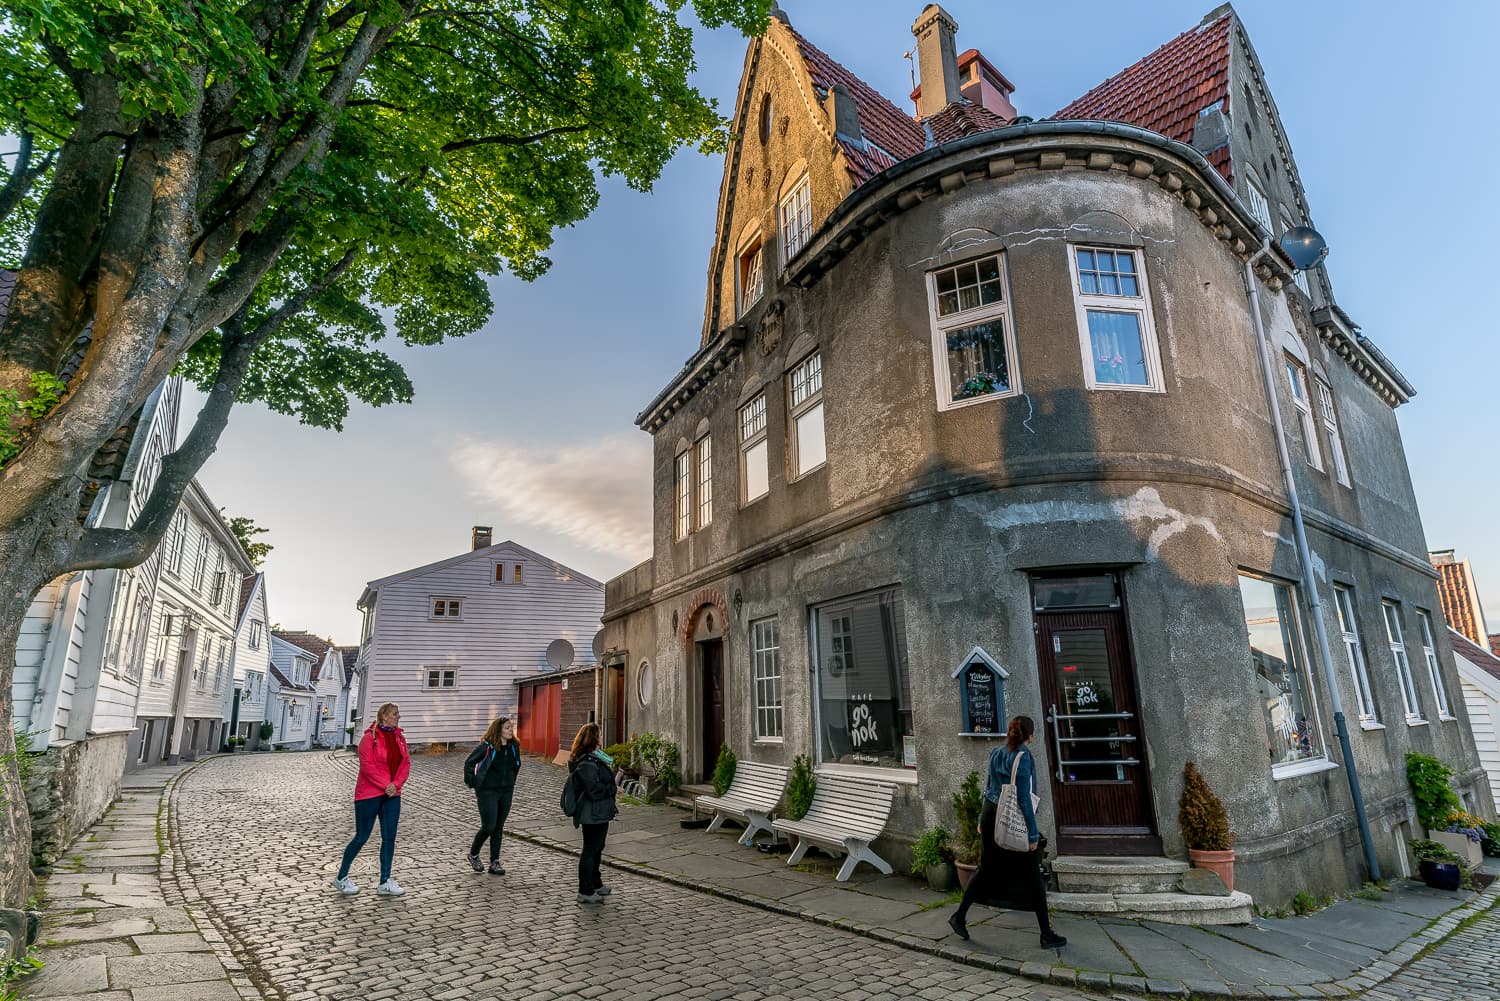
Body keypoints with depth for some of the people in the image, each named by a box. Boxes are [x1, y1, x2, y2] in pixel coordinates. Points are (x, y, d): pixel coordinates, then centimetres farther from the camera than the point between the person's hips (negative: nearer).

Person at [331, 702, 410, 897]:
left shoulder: (400, 738, 7)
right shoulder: (370, 737, -11)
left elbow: (405, 764, 3)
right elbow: (367, 766, -17)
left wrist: (395, 784, -12)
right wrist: (385, 785, -18)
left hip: (392, 795, 6)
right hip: (369, 795, -6)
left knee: (389, 837, 5)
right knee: (361, 837, 4)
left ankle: (385, 883, 13)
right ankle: (341, 878, 24)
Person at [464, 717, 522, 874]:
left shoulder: (514, 747, 1)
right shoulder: (487, 746, -15)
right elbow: (469, 762, -7)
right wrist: (472, 782, -6)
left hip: (506, 792, 5)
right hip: (487, 792, -5)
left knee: (499, 828, 9)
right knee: (488, 827, -3)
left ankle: (495, 863, 18)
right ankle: (473, 854, 23)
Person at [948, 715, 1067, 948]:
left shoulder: (996, 753, 8)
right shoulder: (1022, 756, -14)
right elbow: (1024, 797, -17)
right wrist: (1033, 832, -13)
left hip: (991, 816, 7)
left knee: (986, 870, 16)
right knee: (1032, 876, 6)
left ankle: (960, 915, 17)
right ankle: (1047, 935, 14)